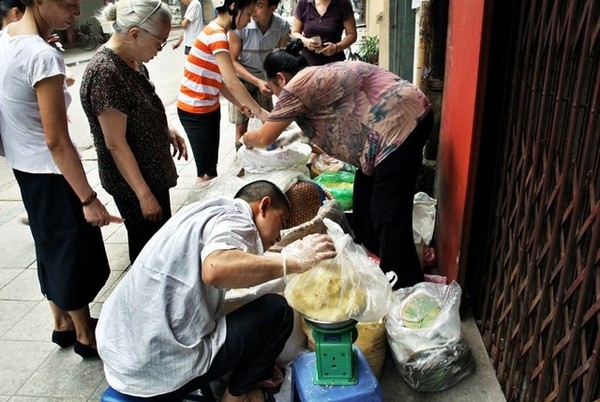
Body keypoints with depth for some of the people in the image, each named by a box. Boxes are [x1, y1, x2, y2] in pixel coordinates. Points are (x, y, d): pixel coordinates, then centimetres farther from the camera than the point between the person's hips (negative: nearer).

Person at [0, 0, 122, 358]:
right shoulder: (43, 56, -26)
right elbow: (56, 141, -26)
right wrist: (89, 199, -22)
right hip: (50, 174, -9)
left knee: (53, 248, 22)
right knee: (76, 254, 9)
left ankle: (63, 324, 41)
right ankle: (86, 337, 28)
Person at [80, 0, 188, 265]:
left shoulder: (132, 60, 2)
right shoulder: (105, 73, -25)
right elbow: (116, 144, -24)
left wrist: (167, 131, 2)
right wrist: (144, 195, -22)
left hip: (153, 172, 9)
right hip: (133, 183, -9)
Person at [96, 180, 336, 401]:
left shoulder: (204, 211, 15)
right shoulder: (235, 219, -11)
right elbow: (216, 269, -33)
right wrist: (295, 261, -26)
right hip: (160, 368, -9)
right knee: (277, 311, -3)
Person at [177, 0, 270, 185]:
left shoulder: (215, 32, 9)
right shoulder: (216, 35, -21)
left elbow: (219, 81, 8)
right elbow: (232, 83, -25)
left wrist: (241, 104, 1)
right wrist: (259, 112, -17)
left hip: (209, 108, 9)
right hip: (195, 111, -9)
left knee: (211, 166, 16)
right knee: (206, 170, 0)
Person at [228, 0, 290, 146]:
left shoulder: (283, 26, -20)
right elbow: (233, 61, -19)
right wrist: (257, 81, -30)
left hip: (264, 79, 3)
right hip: (241, 79, -2)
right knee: (241, 126, 0)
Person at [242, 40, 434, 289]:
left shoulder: (295, 87, -7)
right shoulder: (317, 76, 20)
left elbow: (265, 138, 3)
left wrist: (247, 138, 25)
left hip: (401, 122, -11)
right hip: (409, 115, 11)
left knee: (389, 214, -6)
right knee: (365, 193, 21)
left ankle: (403, 286, 5)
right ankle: (373, 254, 37)